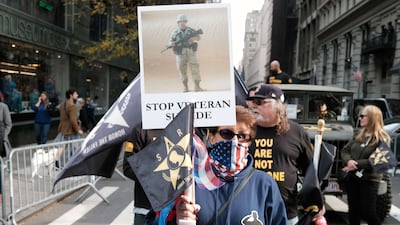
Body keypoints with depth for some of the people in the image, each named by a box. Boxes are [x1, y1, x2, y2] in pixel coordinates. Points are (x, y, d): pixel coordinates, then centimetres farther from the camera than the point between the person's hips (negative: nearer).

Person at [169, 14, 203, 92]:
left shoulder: (191, 30, 6)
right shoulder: (175, 32, 4)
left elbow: (198, 38, 1)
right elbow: (170, 42, 4)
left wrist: (193, 38, -21)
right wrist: (172, 44, -20)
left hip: (191, 53, 0)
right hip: (180, 54, 0)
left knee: (195, 68, -7)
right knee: (182, 70, 3)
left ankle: (197, 87, -6)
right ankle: (185, 87, 17)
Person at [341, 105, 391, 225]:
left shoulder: (382, 139, -11)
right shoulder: (359, 134, 6)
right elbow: (345, 150, 6)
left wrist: (356, 165, -21)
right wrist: (349, 161, -15)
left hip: (369, 180, -5)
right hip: (352, 177, 6)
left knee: (368, 212, 3)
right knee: (353, 210, 15)